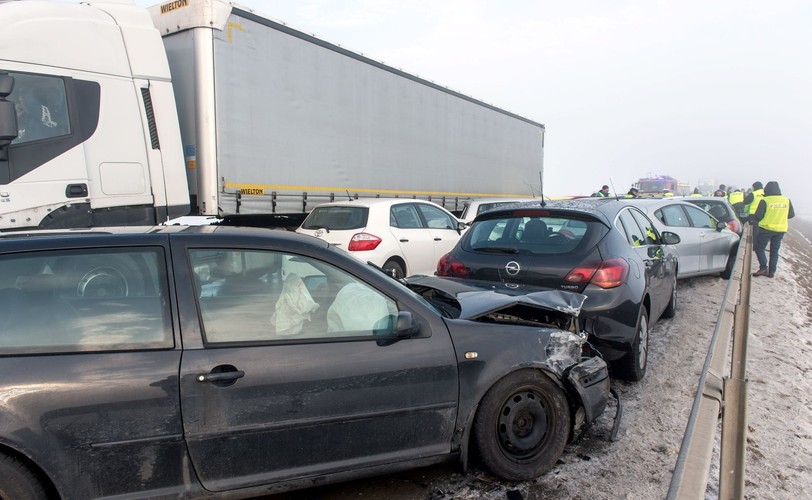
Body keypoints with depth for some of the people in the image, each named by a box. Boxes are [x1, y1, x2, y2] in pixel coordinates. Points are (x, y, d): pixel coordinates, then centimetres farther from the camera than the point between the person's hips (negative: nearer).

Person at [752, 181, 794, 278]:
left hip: (766, 228, -5)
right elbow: (791, 215, 10)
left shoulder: (764, 201, -14)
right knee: (774, 250, 13)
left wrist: (753, 216, 8)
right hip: (781, 230, 5)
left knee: (759, 248, 6)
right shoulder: (787, 200, 1)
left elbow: (758, 216, -14)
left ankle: (763, 267, -9)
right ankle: (771, 271, 14)